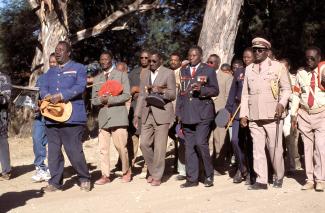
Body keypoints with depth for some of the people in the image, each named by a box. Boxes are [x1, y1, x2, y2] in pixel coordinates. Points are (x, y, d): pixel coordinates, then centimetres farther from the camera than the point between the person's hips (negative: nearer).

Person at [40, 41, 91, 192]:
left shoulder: (78, 68, 7)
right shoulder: (50, 72, 23)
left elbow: (80, 87, -8)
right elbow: (43, 88, 11)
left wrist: (61, 96, -19)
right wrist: (48, 97, -13)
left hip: (72, 116, -5)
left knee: (74, 150, -8)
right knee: (53, 151, 5)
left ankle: (84, 179, 8)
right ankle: (55, 182, 13)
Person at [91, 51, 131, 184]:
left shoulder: (121, 75, 6)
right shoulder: (97, 79, 18)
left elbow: (127, 95, -4)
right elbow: (93, 100, 14)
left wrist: (109, 100, -11)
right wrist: (101, 100, -8)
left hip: (118, 115, -4)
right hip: (103, 116, 4)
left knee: (121, 146, -7)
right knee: (103, 148, 0)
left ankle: (126, 172, 12)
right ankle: (105, 176, 6)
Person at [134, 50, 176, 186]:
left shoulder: (168, 73, 1)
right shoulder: (146, 75, 17)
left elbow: (173, 95, -1)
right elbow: (141, 96, 17)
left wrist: (161, 91, -20)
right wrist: (137, 114, 10)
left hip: (162, 114, -5)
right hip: (147, 114, 5)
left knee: (159, 147, -4)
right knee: (144, 144, 2)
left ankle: (157, 176, 7)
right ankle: (152, 171, 20)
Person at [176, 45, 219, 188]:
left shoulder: (208, 70, 4)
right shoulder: (184, 71, 17)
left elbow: (215, 90, 0)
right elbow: (180, 92, 17)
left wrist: (201, 89, -18)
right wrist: (179, 112, 11)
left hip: (203, 114, -5)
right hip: (187, 115, 5)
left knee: (200, 143, -14)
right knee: (189, 146, 4)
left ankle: (209, 175, 4)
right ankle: (192, 178, 11)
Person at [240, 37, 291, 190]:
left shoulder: (278, 67, 5)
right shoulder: (249, 69, 16)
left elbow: (286, 89, 5)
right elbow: (245, 94, 16)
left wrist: (282, 103, -13)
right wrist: (243, 114, 8)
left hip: (272, 116, -3)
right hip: (254, 117, 3)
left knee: (275, 148, 1)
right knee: (257, 149, 0)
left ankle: (279, 177, 19)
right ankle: (261, 181, 5)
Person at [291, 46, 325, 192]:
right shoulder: (301, 73, 9)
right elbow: (296, 94, 11)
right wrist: (293, 114, 7)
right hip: (304, 115, 3)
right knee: (307, 147, 5)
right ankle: (310, 179, 10)